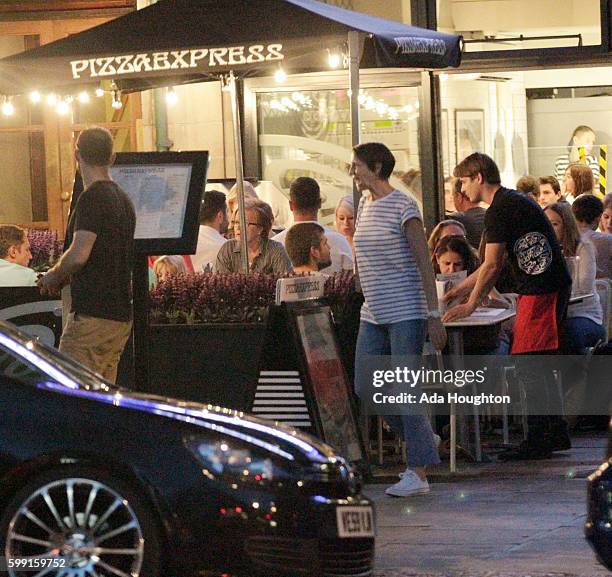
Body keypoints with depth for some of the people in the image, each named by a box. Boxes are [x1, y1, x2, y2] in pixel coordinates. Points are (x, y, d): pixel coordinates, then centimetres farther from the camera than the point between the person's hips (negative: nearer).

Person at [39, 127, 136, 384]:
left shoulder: (92, 198, -13)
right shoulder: (123, 199, 16)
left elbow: (79, 254, -20)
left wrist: (53, 277, -2)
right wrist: (64, 277, 19)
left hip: (93, 313, -9)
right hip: (121, 314, 9)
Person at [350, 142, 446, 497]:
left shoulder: (403, 206, -11)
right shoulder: (365, 205, 13)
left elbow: (424, 264, -12)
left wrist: (434, 315, -16)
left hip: (406, 313, -8)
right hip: (373, 315, 8)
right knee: (366, 388, 5)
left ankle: (418, 472, -3)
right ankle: (424, 439, 23)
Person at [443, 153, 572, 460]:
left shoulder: (499, 211, -12)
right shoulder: (514, 202, 21)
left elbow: (492, 267, -12)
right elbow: (492, 265, 26)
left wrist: (470, 305, -1)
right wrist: (458, 291, 29)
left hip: (541, 289, -10)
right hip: (551, 286, 10)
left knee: (528, 364, -9)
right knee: (537, 364, 14)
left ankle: (538, 440, -9)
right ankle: (556, 432, 18)